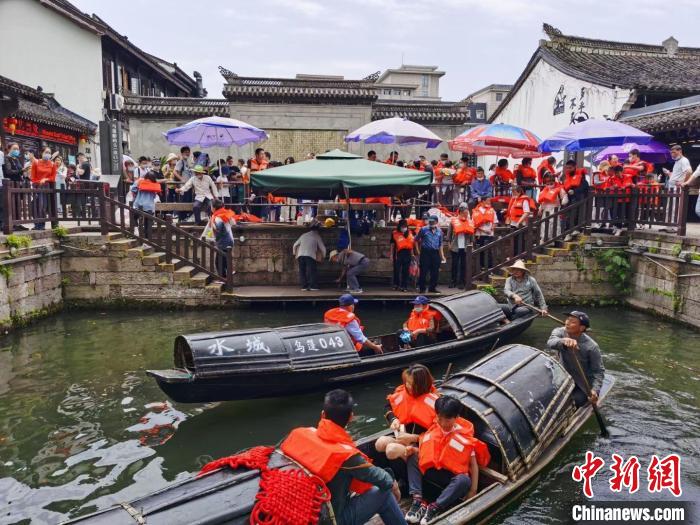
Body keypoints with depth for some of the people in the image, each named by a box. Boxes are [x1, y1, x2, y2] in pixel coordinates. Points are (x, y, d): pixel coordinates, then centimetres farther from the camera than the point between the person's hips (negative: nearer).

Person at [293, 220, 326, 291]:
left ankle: (304, 286, 2)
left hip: (300, 255, 3)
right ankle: (313, 286, -8)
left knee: (302, 271, 6)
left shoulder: (303, 235, 24)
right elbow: (323, 248, 14)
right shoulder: (317, 236, 15)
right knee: (312, 271, -3)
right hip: (310, 256, -3)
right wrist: (323, 256, 30)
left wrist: (295, 254, 36)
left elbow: (295, 245, 25)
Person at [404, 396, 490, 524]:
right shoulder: (432, 430, -2)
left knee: (464, 480, -37)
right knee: (412, 458, -18)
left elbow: (473, 464, -8)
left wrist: (473, 490, -14)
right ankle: (417, 501, -28)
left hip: (453, 477, -4)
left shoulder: (464, 437, -11)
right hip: (432, 471, 4)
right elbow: (423, 450, 7)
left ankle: (433, 508, -36)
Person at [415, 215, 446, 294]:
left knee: (435, 272, 6)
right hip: (425, 252, -4)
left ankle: (432, 287, 18)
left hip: (435, 253, 4)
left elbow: (440, 244, 17)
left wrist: (442, 256, 15)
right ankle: (422, 288, 6)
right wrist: (419, 251, 3)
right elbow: (417, 240, 7)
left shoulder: (439, 231, 11)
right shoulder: (423, 229, -1)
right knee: (424, 271, -3)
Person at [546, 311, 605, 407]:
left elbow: (599, 370, -18)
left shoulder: (591, 346, -23)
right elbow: (550, 342, -37)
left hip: (583, 385, -3)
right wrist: (563, 341, -60)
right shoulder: (560, 332, -15)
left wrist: (595, 390, -33)